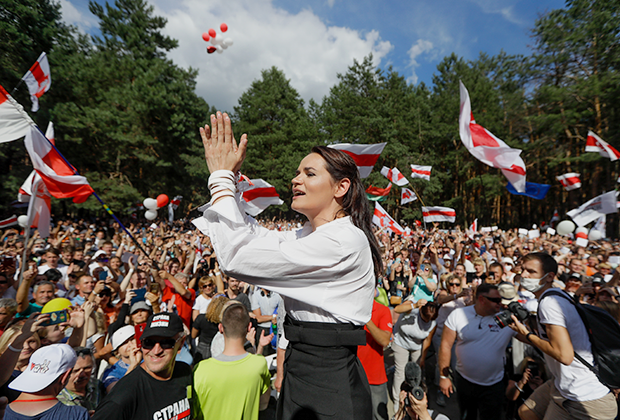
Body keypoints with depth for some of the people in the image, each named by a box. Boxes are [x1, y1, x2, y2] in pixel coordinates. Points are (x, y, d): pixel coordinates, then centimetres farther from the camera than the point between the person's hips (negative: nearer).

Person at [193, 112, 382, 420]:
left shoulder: (344, 240, -25)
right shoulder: (310, 235, 4)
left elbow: (237, 257, -28)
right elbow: (251, 236, 9)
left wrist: (222, 176, -19)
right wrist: (224, 174, 3)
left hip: (329, 387, -8)